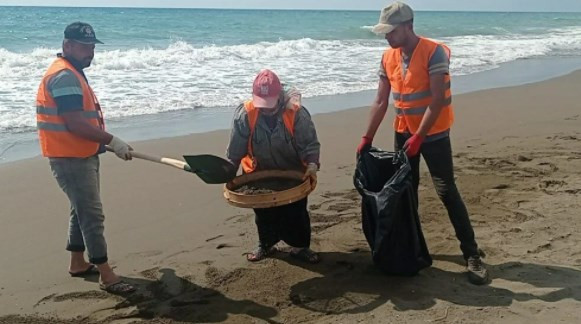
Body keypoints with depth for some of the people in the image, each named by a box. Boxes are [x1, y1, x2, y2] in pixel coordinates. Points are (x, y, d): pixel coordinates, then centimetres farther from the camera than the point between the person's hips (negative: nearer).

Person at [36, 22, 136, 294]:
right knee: (92, 214, -8)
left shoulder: (72, 73, 15)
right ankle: (107, 276, -3)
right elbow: (75, 123, -26)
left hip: (82, 155, 11)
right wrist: (112, 141, -22)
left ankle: (78, 263, 32)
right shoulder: (64, 76, -19)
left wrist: (104, 142, 21)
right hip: (71, 158, -11)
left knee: (83, 210, 19)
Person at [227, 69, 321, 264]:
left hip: (293, 172, -1)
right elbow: (235, 150, -13)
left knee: (297, 211, 7)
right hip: (260, 173, 1)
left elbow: (310, 143, -19)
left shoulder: (296, 113, -25)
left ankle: (300, 246, 27)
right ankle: (266, 244, 37)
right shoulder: (245, 115, -22)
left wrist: (312, 165, -34)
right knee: (263, 212, 14)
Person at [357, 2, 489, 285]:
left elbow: (437, 100, -22)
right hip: (403, 133, 6)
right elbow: (380, 102, 4)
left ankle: (471, 255, -1)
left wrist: (419, 137, -26)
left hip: (433, 134, -6)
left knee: (447, 192, -8)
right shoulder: (388, 58, 1)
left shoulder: (435, 52, -18)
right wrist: (367, 138, 2)